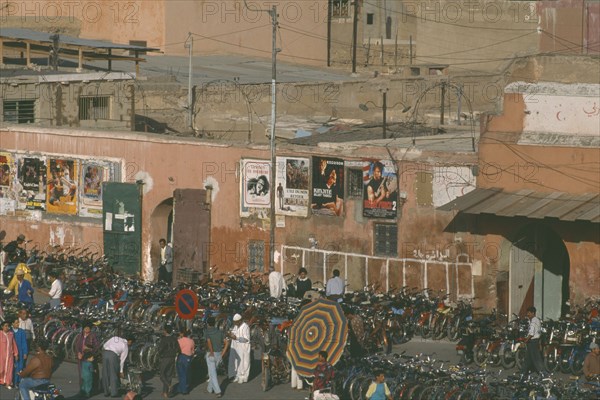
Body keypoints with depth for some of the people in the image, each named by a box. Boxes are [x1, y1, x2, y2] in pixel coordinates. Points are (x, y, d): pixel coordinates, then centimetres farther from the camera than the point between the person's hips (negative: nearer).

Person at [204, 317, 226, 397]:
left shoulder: (207, 332, -11)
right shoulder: (219, 331, 4)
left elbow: (209, 342, -30)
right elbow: (226, 343, -1)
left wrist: (211, 352, -18)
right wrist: (222, 353, 4)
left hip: (211, 355, -5)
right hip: (219, 354, 5)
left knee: (212, 373, 0)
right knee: (212, 371, 23)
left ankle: (217, 391, -7)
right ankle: (210, 388, 34)